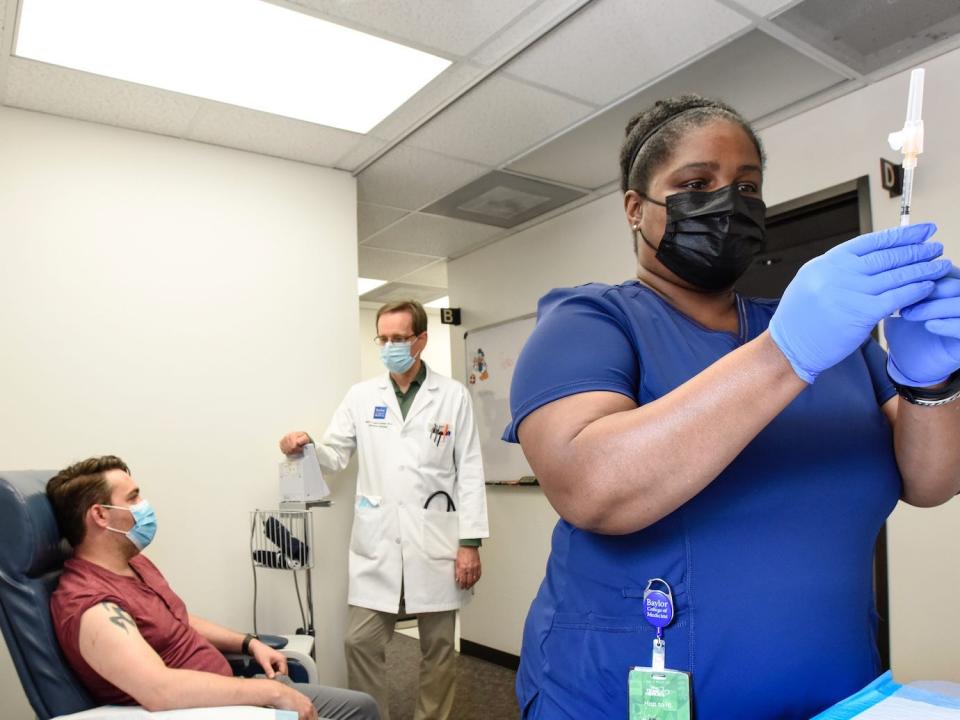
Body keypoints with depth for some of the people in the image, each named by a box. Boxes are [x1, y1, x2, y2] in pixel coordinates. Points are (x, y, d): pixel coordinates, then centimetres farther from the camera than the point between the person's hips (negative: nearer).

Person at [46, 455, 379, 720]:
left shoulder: (134, 563, 7)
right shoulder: (89, 606, -23)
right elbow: (161, 689, -36)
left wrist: (249, 643, 9)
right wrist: (273, 692, -30)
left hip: (226, 693, 9)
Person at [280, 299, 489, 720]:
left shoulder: (453, 396, -1)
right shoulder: (361, 396, 5)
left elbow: (469, 472, -3)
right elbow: (335, 454, 5)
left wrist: (470, 542, -7)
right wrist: (305, 447, -17)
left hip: (436, 542, -1)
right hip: (377, 544, 2)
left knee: (438, 646, 11)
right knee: (360, 642, 4)